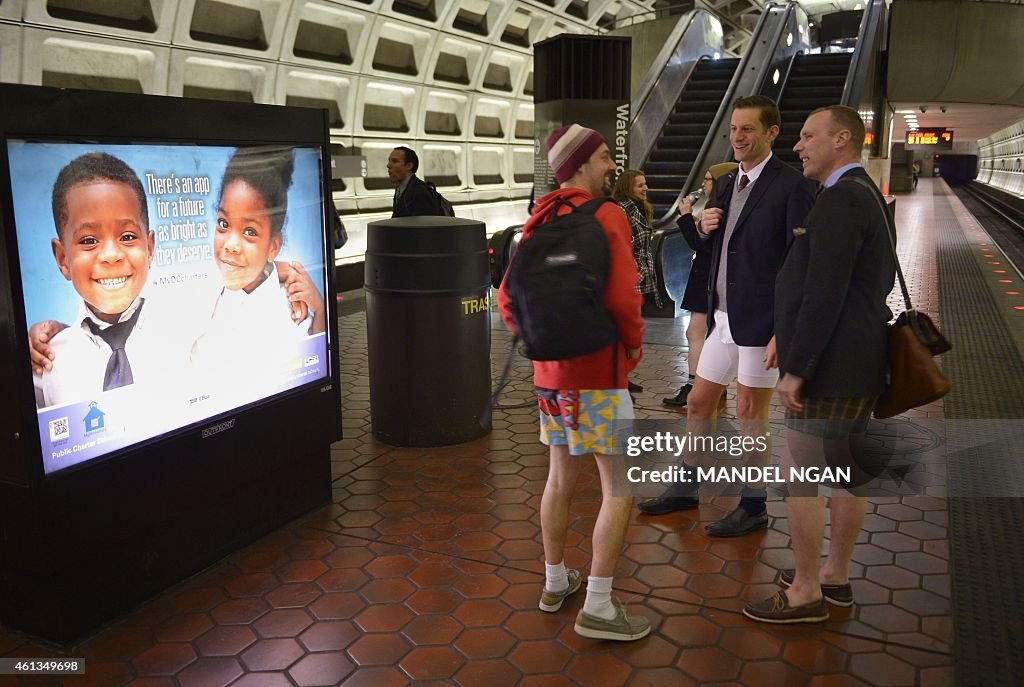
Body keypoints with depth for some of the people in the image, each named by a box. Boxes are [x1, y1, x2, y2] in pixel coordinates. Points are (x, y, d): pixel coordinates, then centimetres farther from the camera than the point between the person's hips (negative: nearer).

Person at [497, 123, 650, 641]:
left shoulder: (539, 221, 9)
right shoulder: (606, 216, -12)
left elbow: (507, 297, 8)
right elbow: (621, 296, -22)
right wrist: (633, 343, -6)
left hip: (550, 371, 8)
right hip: (598, 372, -7)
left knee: (561, 477, 19)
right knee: (620, 486, 1)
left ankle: (555, 582, 31)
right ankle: (598, 607, 2)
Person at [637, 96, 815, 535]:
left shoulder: (791, 187, -13)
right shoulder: (727, 183, 11)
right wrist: (705, 227, -3)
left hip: (761, 324, -7)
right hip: (723, 318, 8)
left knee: (750, 416, 4)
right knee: (698, 404, 15)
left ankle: (753, 508, 22)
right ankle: (686, 489, 33)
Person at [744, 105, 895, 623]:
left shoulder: (840, 198, -17)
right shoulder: (866, 195, 15)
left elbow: (823, 295, -24)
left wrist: (796, 369, -20)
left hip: (829, 368, -10)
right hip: (859, 364, 10)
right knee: (846, 472, 16)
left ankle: (805, 594, 9)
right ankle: (836, 577, 29)